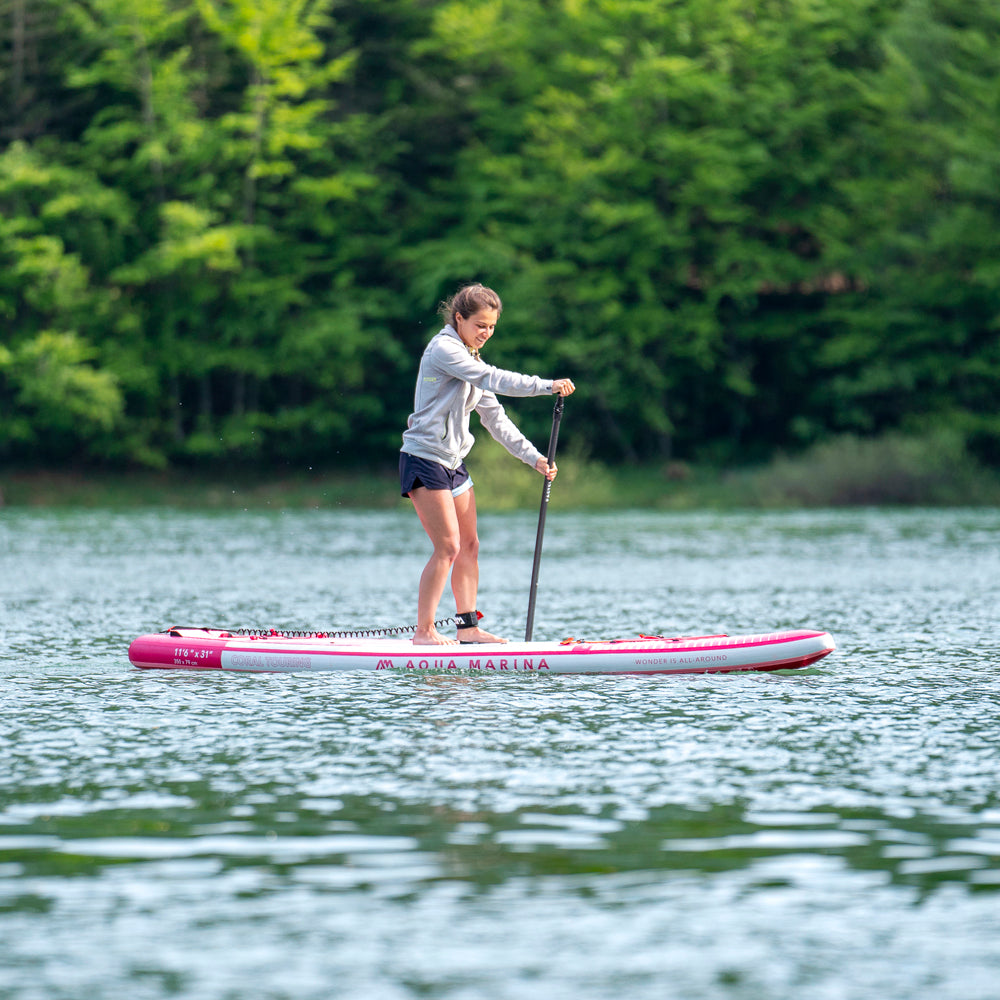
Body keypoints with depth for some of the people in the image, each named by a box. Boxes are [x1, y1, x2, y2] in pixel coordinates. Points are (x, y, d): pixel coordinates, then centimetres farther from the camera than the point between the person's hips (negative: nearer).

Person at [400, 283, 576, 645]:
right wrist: (548, 385, -28)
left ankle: (468, 627, 14)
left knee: (469, 546, 8)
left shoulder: (471, 360, 15)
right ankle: (424, 631, -8)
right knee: (448, 547, -12)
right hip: (424, 461, -9)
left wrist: (533, 457, 7)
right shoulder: (443, 349, -13)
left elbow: (495, 418, 14)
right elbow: (494, 379, -25)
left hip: (453, 462, 9)